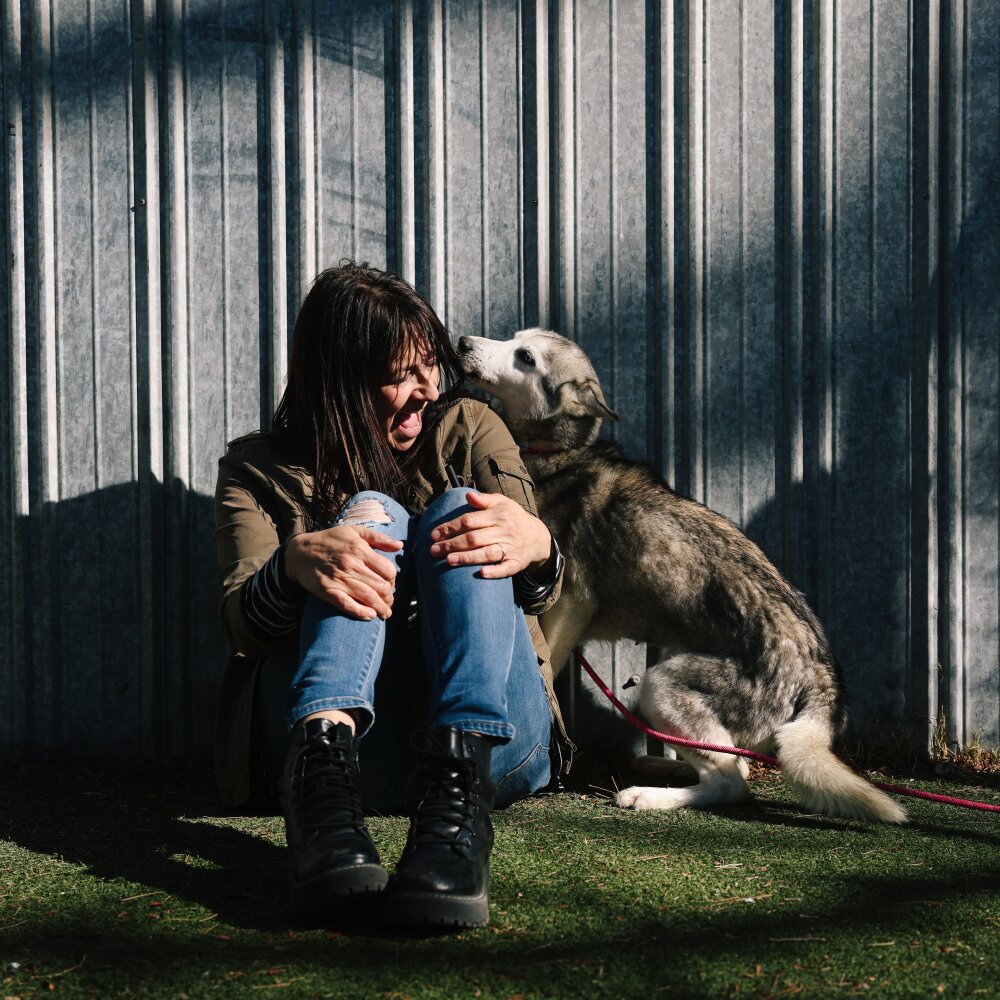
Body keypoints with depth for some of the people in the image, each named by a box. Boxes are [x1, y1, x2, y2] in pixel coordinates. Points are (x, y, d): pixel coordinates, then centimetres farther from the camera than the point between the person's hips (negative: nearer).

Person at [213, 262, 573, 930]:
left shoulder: (468, 431, 17)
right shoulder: (259, 470, 14)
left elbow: (537, 595, -1)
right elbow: (242, 623, -6)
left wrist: (536, 548, -28)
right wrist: (296, 562, -30)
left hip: (492, 741, 1)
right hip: (339, 725, -1)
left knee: (458, 511, -20)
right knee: (370, 515, -19)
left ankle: (456, 800, -45)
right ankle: (322, 780, -47)